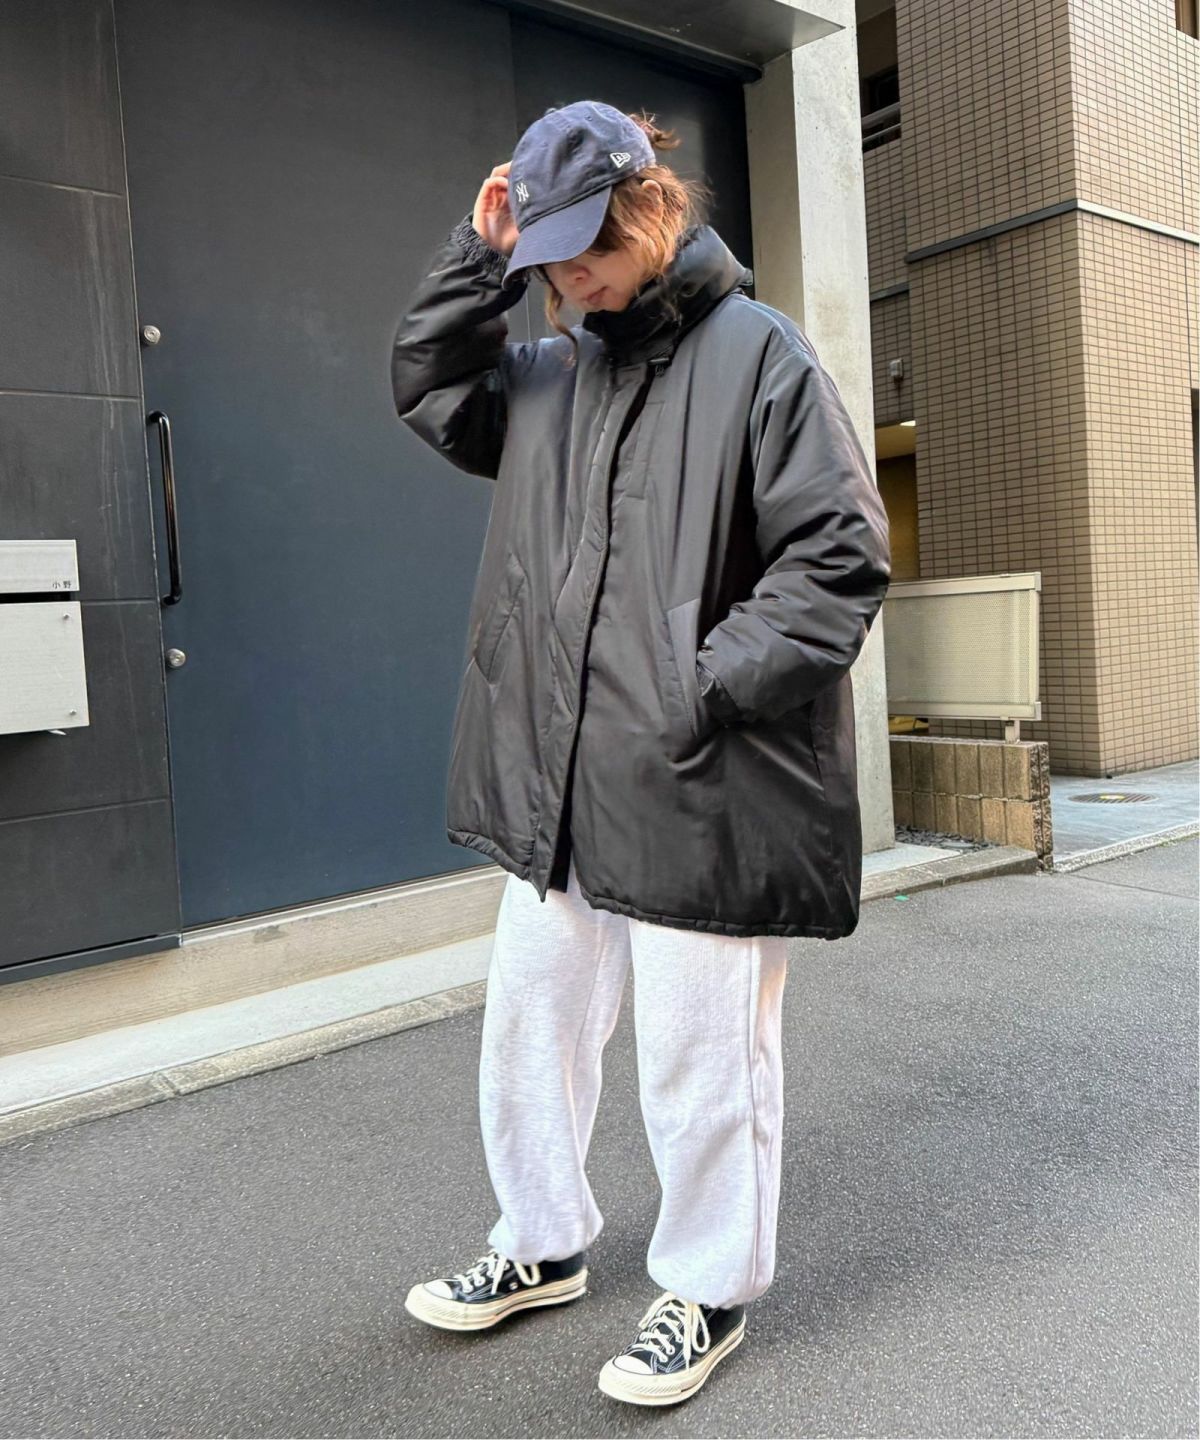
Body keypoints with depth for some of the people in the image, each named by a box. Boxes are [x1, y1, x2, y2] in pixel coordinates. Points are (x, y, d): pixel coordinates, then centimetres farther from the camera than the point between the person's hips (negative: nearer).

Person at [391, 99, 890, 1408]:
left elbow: (841, 555, -12)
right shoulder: (553, 371, 13)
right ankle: (544, 1245, 40)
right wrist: (481, 258, 7)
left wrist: (706, 690, -18)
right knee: (531, 1028, 18)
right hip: (556, 786, 7)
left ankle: (708, 1291, 29)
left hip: (699, 795, -7)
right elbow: (429, 390, 21)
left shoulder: (757, 353, -7)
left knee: (700, 1062, 5)